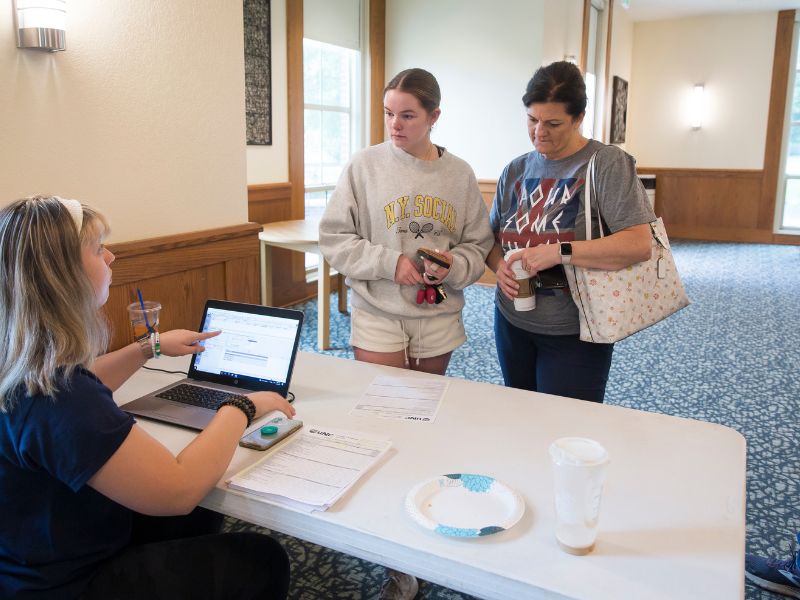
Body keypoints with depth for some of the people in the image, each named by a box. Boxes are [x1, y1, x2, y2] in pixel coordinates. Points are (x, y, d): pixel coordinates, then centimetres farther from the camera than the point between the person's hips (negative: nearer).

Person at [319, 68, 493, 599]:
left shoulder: (459, 174, 1)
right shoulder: (364, 167, -6)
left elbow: (479, 245, 5)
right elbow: (335, 239, -5)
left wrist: (453, 266, -16)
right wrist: (390, 262, -17)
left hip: (439, 318, 2)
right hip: (378, 316, -2)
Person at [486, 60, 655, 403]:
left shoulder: (607, 164, -11)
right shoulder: (516, 171, 6)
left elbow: (639, 244, -21)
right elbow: (492, 240, 13)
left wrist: (558, 252, -27)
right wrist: (499, 266, -10)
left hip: (574, 334, -5)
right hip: (512, 323, 6)